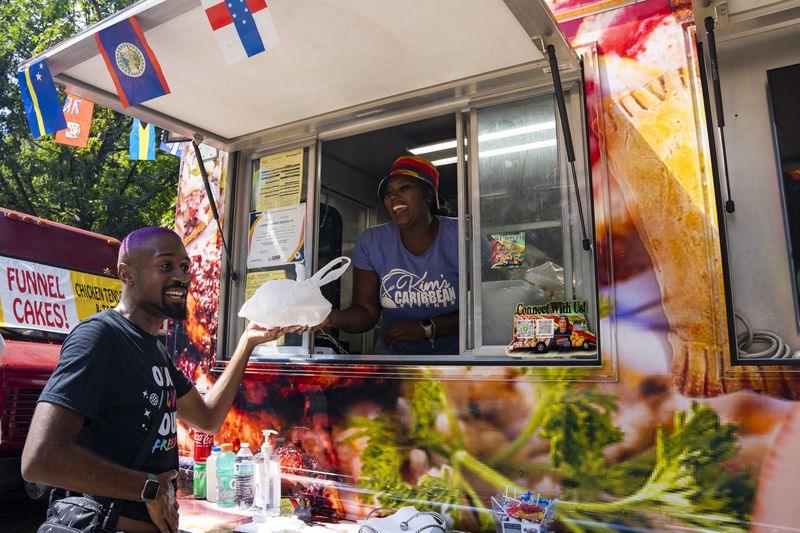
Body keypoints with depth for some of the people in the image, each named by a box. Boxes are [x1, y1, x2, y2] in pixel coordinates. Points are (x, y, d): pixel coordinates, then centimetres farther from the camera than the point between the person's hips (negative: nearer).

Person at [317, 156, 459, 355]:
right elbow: (367, 311, 0)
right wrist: (336, 318, -20)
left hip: (458, 353, -1)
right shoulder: (371, 242, 1)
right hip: (399, 355, 1)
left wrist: (426, 328, -15)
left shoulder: (462, 235, -5)